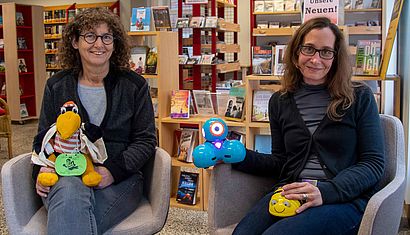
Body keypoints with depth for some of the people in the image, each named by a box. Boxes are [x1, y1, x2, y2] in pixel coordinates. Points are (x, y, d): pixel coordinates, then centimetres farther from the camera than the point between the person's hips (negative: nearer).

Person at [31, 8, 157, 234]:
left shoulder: (135, 85, 5)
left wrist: (114, 170, -14)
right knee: (70, 192, -37)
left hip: (119, 180, -1)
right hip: (66, 176, 2)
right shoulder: (56, 86, 12)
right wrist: (41, 169, -7)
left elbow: (146, 140, 3)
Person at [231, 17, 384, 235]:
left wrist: (325, 192, -17)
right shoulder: (280, 102, 13)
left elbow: (373, 163, -1)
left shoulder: (360, 97, 3)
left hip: (345, 198, -3)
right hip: (288, 194, 3)